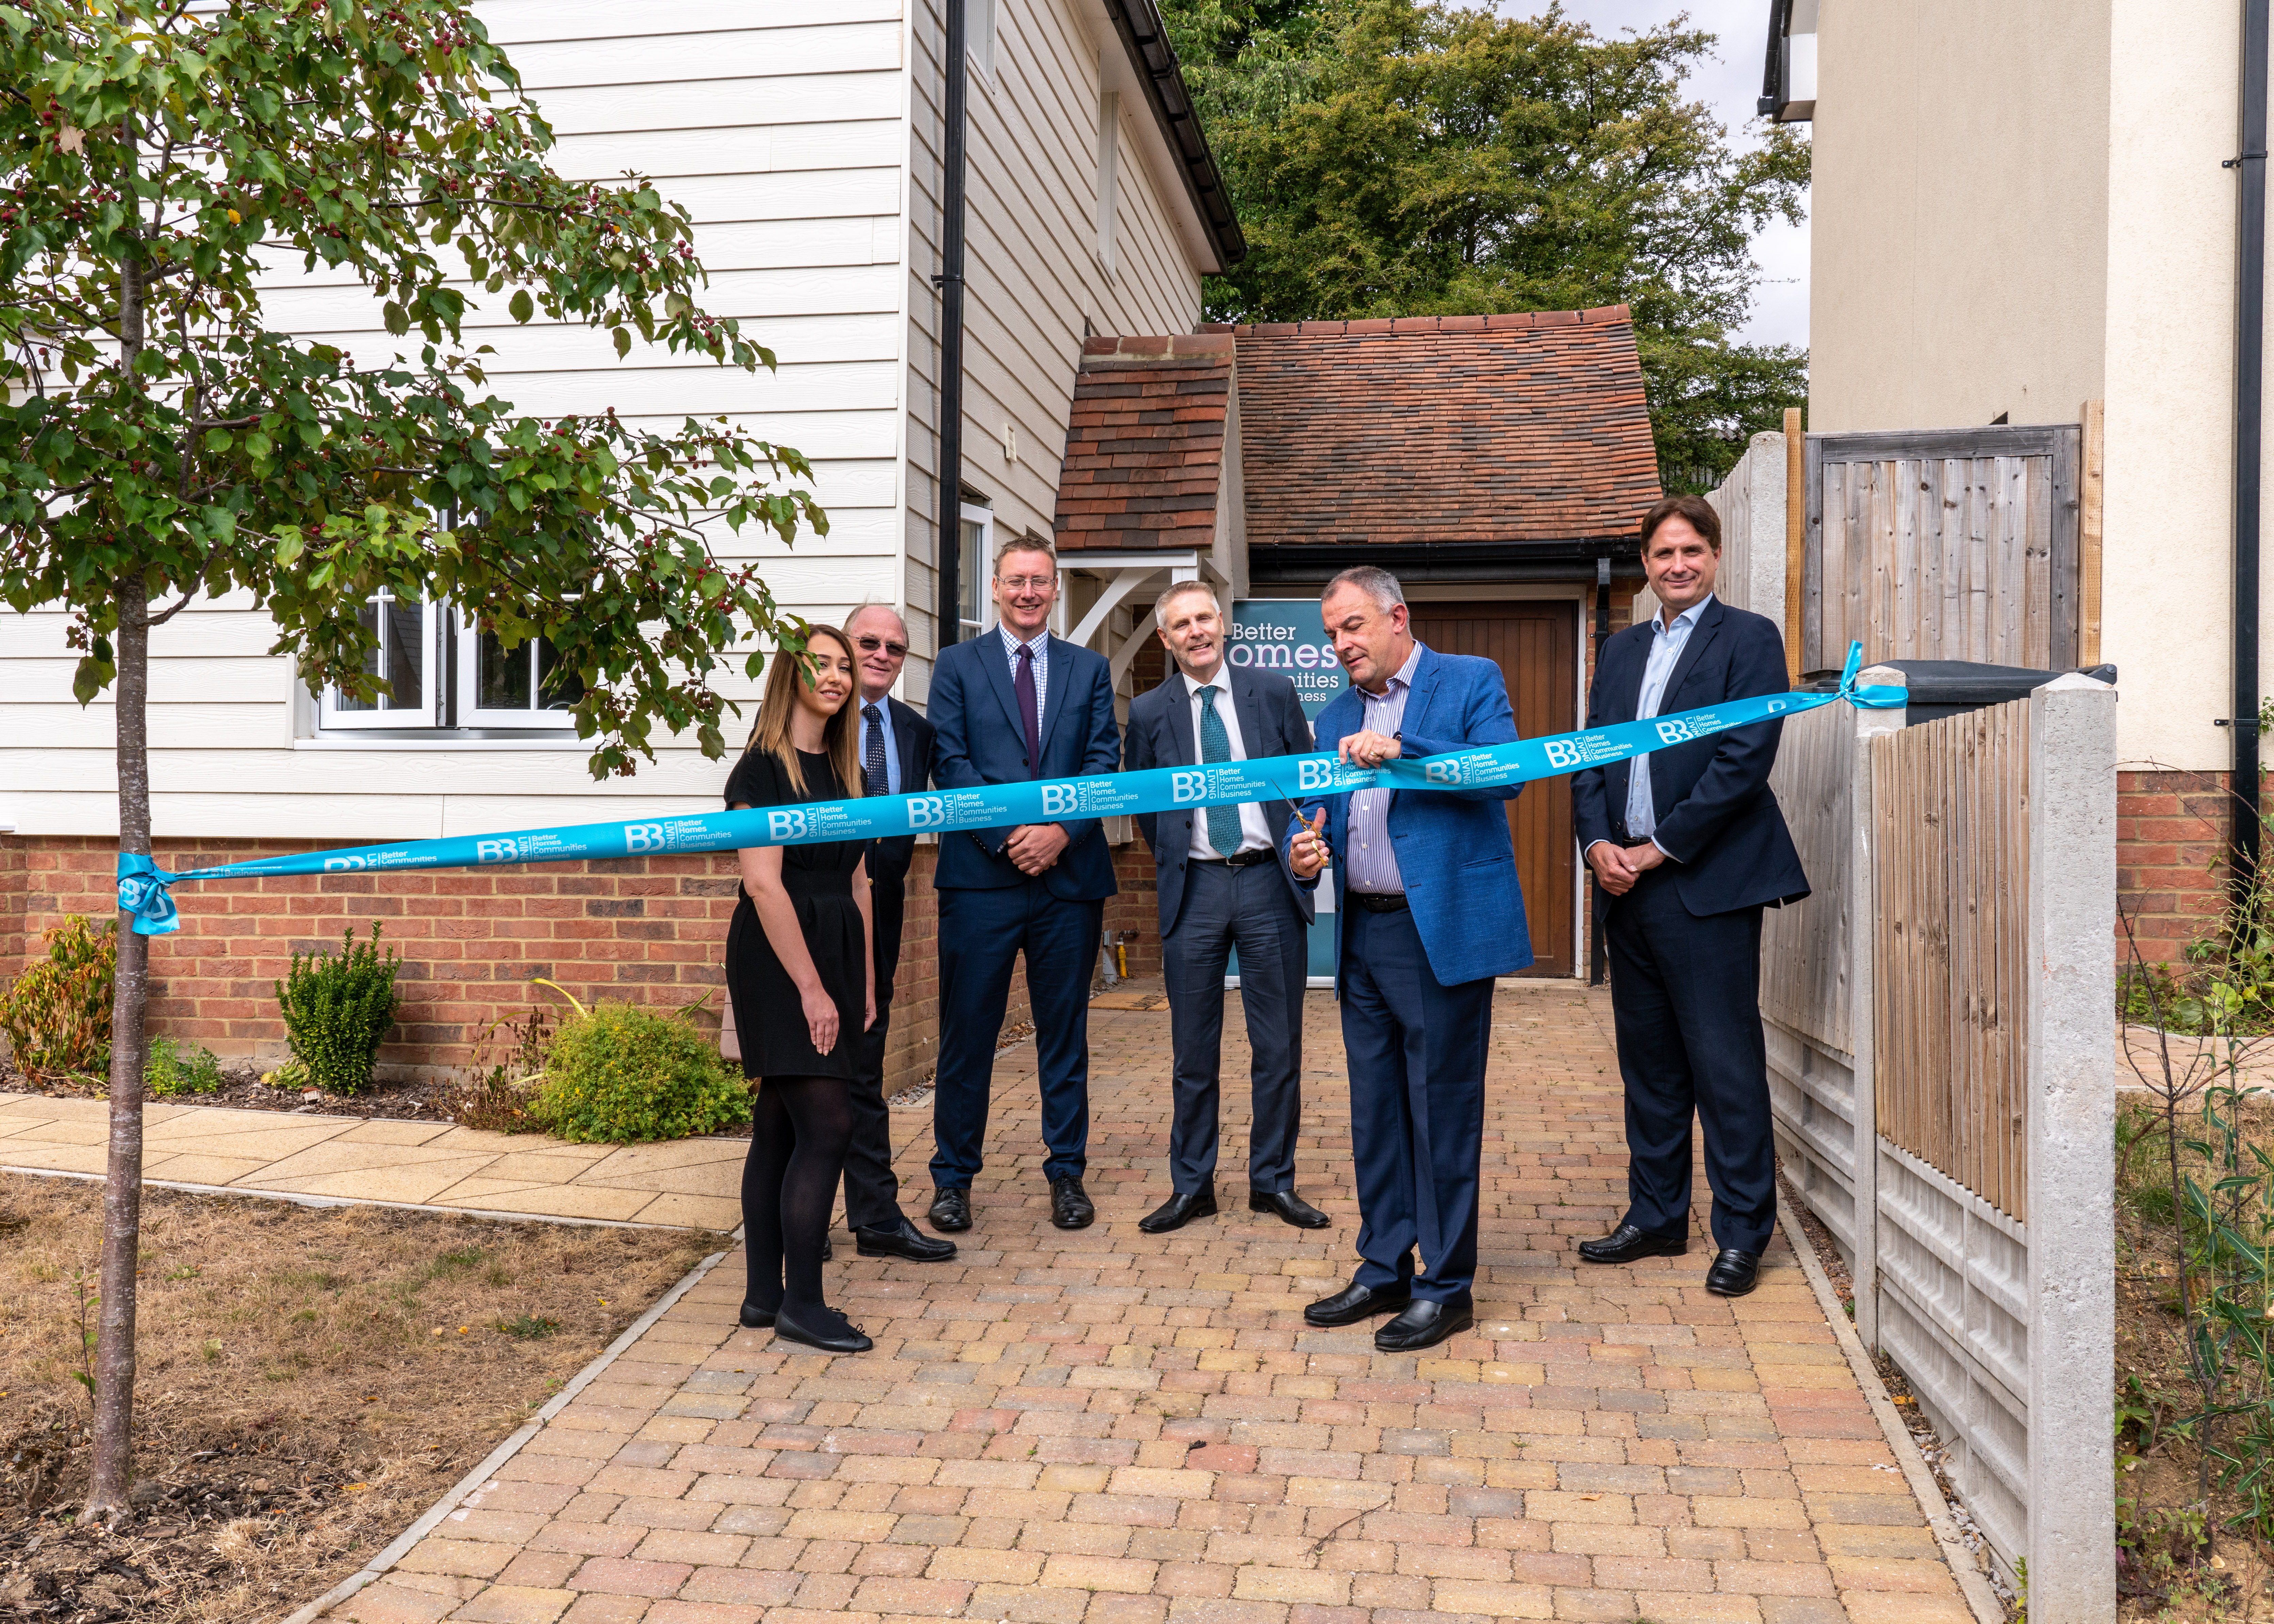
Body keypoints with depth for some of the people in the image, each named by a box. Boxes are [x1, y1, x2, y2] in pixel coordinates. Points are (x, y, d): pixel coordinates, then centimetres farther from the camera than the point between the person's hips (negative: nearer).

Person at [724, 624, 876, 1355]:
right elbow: (763, 884, -16)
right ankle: (802, 1303, -1)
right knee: (826, 1126, -10)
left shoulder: (844, 771, 14)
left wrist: (864, 981, 12)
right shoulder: (763, 767, -10)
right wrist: (811, 987, -18)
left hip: (832, 959, 8)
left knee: (781, 1128, 10)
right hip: (778, 959, -8)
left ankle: (765, 1294, 16)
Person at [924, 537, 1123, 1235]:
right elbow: (951, 763, -2)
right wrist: (1008, 836, -13)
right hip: (981, 876, -1)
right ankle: (953, 1177, 15)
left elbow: (1104, 761, 3)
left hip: (1070, 873, 2)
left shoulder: (1089, 669, 13)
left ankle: (1068, 1174, 19)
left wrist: (1060, 830, -13)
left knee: (1065, 1032, 9)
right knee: (967, 1033, 3)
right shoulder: (957, 665, 8)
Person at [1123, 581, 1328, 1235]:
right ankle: (1191, 1186, 17)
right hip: (1194, 887, 0)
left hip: (1269, 881, 0)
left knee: (1279, 1044, 5)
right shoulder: (1149, 711, 5)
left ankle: (1274, 1181, 18)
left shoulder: (1273, 691, 4)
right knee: (1194, 1049, 6)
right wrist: (1171, 859, 10)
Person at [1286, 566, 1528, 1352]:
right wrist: (1304, 849, -4)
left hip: (1443, 931, -6)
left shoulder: (1471, 682, 0)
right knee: (1374, 1110, 13)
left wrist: (1403, 748, -23)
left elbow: (1506, 773, -15)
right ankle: (1383, 1271, 25)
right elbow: (1317, 811, 18)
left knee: (1442, 1110, -2)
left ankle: (1446, 1287, 9)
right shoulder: (1336, 717, 18)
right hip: (1363, 935, 7)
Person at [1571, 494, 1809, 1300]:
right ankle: (1656, 1218, 25)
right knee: (1648, 1062, 14)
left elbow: (1745, 760, -13)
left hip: (1709, 883, -6)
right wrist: (1598, 842, -3)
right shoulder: (1620, 650, 17)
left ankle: (1742, 1233, 10)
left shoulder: (1749, 639, -3)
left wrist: (1661, 848, -13)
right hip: (1627, 887, 6)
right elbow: (1590, 756, 15)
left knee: (1726, 1065, -1)